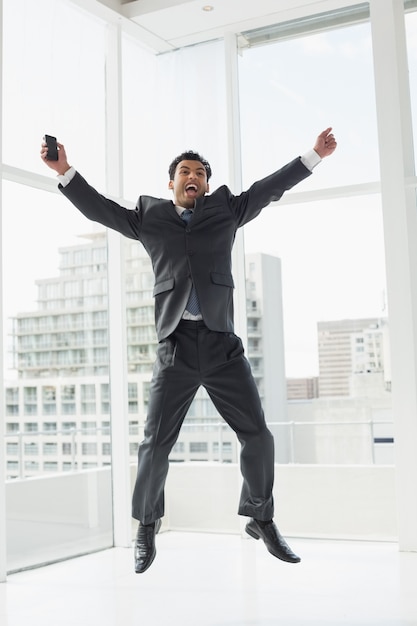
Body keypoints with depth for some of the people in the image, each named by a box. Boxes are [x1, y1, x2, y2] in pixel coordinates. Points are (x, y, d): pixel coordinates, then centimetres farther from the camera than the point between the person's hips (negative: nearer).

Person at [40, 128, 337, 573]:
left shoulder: (225, 211, 15)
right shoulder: (149, 217, 13)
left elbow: (268, 188, 16)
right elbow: (101, 208, 12)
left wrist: (314, 156, 14)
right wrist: (65, 172, 3)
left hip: (223, 345, 2)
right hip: (175, 348, -1)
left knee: (258, 436, 2)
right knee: (155, 443, -1)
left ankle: (260, 519, 22)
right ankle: (147, 528, 20)